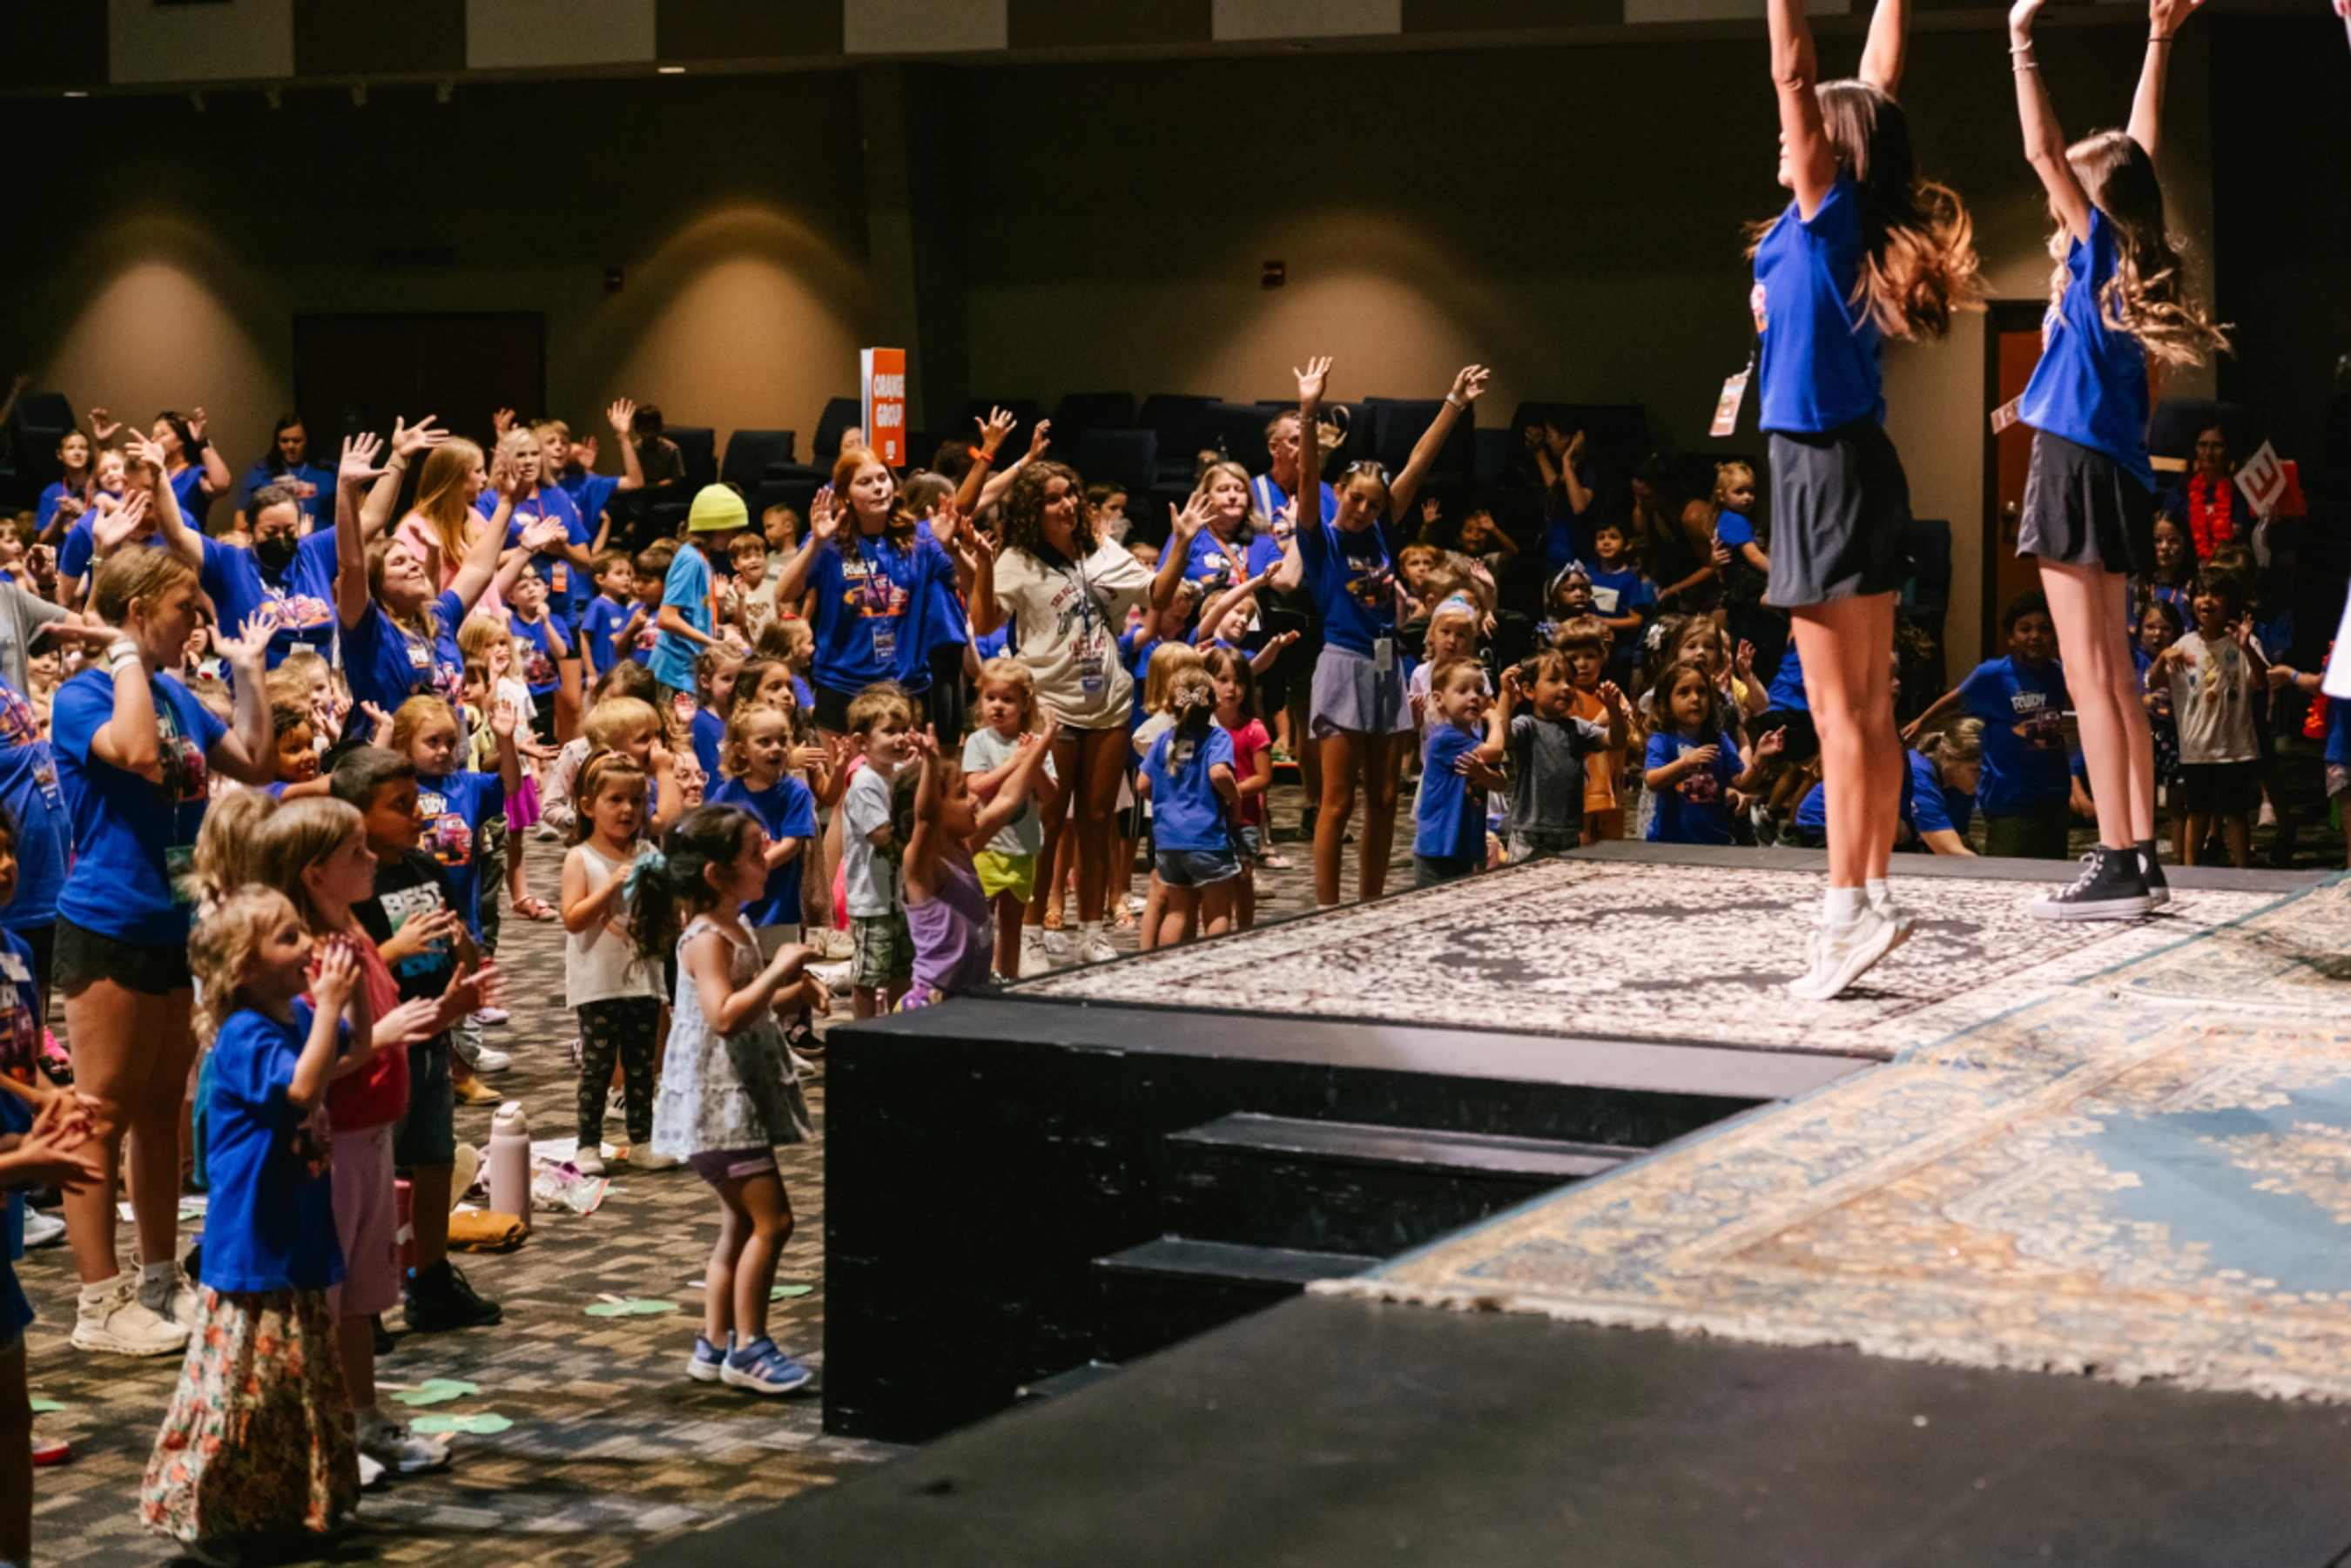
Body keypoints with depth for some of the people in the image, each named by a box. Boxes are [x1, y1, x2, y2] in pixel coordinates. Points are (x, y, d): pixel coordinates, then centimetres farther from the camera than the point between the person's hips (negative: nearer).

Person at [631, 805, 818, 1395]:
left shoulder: (737, 931, 13)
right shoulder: (706, 940, -18)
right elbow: (725, 1016, -31)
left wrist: (788, 989, 10)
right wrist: (777, 971, -27)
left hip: (742, 1098, 10)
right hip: (718, 1102, -10)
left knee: (741, 1225, 14)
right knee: (770, 1219, -11)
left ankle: (715, 1343, 20)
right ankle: (747, 1346, -5)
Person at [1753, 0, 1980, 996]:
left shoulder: (1826, 214, -9)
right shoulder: (1852, 225, 9)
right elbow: (1877, 83, 18)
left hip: (1826, 471, -9)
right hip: (1856, 467, 9)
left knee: (1841, 708, -9)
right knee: (1868, 708, 9)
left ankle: (1850, 911, -10)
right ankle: (1872, 899, 12)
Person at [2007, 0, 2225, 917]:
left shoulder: (2097, 249, -6)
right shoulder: (2129, 265, 13)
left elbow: (2043, 150, -12)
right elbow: (2139, 150, 24)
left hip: (2079, 466, -9)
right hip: (2116, 471, 9)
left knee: (2090, 675, -11)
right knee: (2114, 673, 11)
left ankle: (2118, 865, -16)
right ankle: (2138, 857, 12)